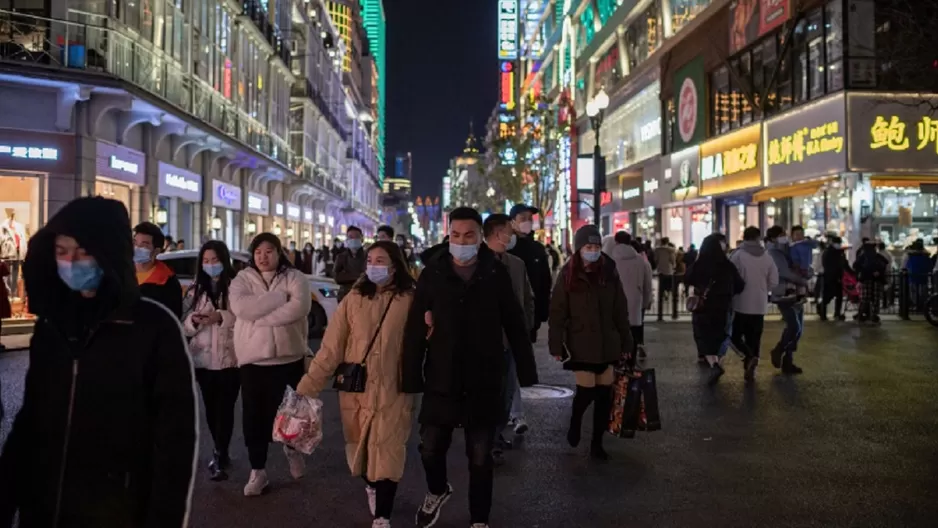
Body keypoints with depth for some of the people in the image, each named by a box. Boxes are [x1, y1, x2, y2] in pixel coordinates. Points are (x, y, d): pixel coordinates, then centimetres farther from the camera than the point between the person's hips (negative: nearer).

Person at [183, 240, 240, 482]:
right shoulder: (196, 289, 12)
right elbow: (185, 325, 11)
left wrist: (220, 317, -22)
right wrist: (194, 320, -10)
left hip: (229, 357, -5)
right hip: (203, 358, 5)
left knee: (225, 408, -4)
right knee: (211, 407, 11)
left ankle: (220, 457, 2)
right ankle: (221, 453, 27)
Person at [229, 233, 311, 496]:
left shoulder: (294, 278, 0)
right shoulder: (242, 279, 3)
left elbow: (300, 308, -19)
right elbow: (241, 307, -17)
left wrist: (261, 316, -19)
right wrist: (280, 297, -16)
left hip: (288, 357, 0)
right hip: (252, 359, 1)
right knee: (254, 416, 6)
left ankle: (292, 449, 42)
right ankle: (257, 470, 20)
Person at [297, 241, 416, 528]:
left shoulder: (409, 300, -5)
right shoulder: (353, 299, -1)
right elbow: (331, 347, -5)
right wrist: (308, 386, -9)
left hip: (392, 390, -2)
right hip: (355, 389, 2)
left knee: (387, 453, 0)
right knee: (360, 449, 17)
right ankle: (371, 486, 47)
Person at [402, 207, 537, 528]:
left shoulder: (496, 274, -3)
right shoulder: (432, 273, -3)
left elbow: (515, 326, 1)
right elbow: (414, 330, -4)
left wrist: (526, 372, 3)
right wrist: (412, 379, -7)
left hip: (485, 382, 0)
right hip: (441, 380, 1)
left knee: (480, 457, 9)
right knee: (431, 448, 10)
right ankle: (438, 491, 43)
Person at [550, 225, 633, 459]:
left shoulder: (609, 273, 3)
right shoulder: (568, 275, -5)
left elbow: (621, 311, 7)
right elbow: (557, 312, -6)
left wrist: (626, 343, 6)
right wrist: (556, 345, -9)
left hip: (607, 343, 3)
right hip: (581, 344, -3)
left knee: (604, 394, 5)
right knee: (586, 391, -8)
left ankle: (597, 443, 21)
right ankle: (575, 421, 26)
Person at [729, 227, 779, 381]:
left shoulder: (737, 255, -12)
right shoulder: (767, 257, 2)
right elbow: (774, 282, 4)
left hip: (740, 304, -4)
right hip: (760, 305, 4)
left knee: (735, 336, 6)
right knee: (754, 339, 12)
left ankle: (749, 358, -17)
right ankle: (750, 369, 12)